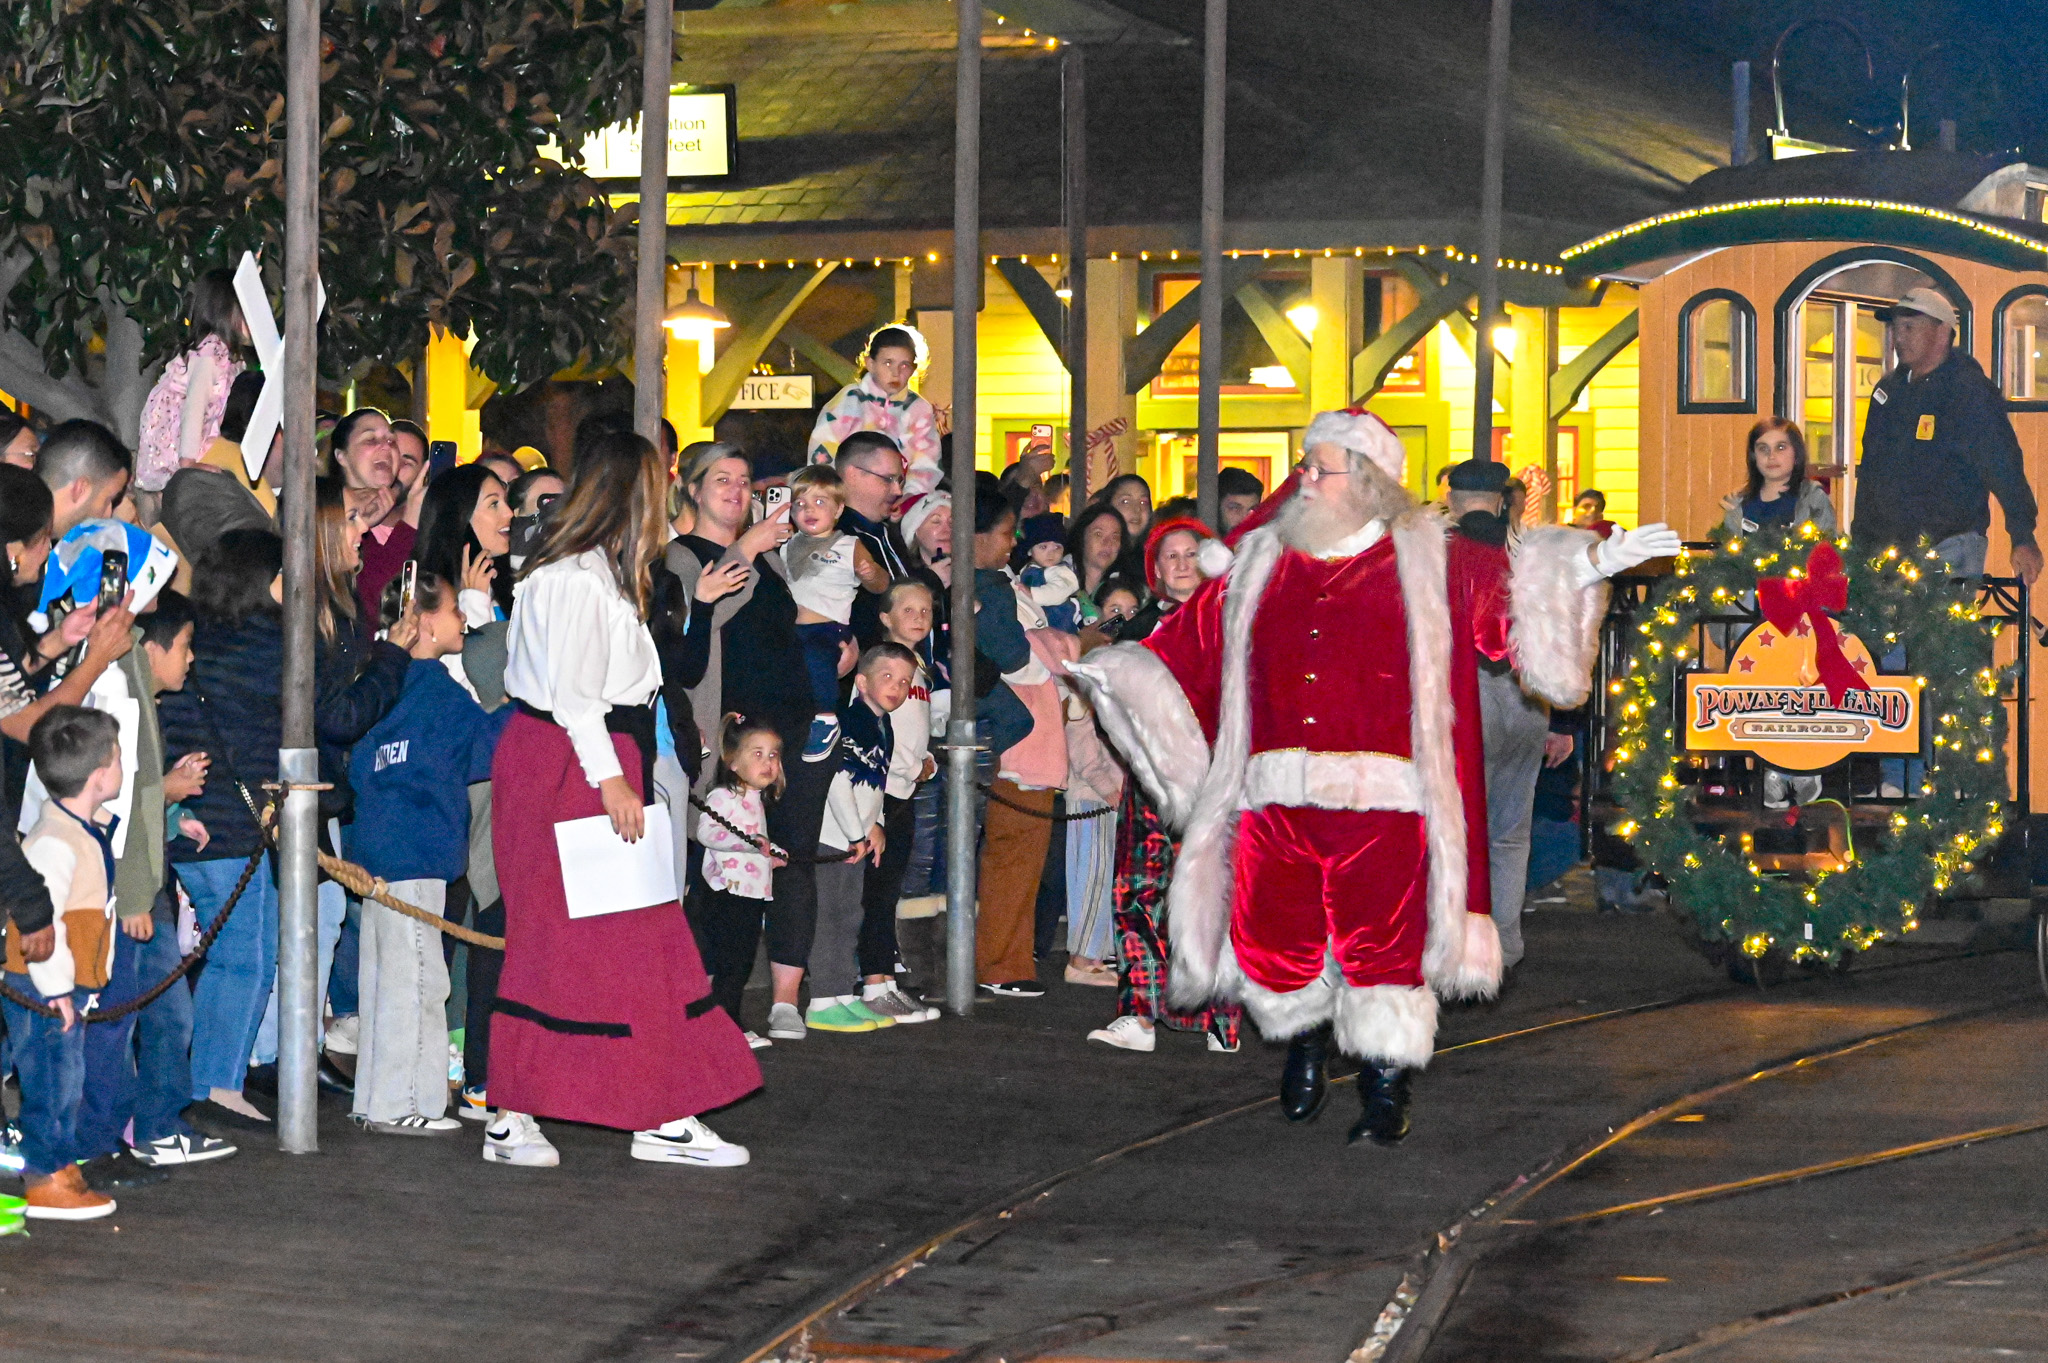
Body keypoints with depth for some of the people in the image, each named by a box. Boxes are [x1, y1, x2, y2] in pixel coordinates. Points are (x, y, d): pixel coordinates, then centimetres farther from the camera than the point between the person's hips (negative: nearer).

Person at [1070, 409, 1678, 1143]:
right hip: (1275, 798, 3)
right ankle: (1306, 1040, 33)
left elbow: (1508, 584, 1)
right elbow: (1192, 636, 22)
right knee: (1273, 942, 4)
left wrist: (1590, 562, -12)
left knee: (1380, 944, -5)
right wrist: (1102, 665, 22)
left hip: (1380, 801, -3)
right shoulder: (1263, 563, 15)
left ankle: (1386, 1089, 7)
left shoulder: (1422, 561, 5)